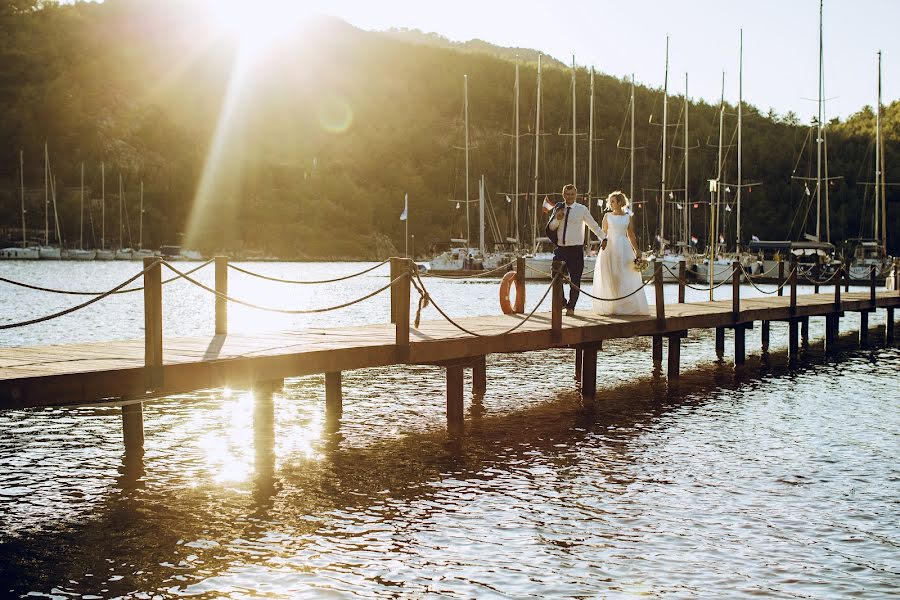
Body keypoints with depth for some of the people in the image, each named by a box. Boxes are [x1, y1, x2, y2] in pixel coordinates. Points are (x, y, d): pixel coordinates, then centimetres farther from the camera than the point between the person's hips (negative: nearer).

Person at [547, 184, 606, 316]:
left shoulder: (582, 209, 0)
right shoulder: (559, 209, 9)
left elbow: (593, 225, 9)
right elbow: (551, 228, 10)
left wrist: (603, 238, 9)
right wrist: (557, 219, -9)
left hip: (576, 249, -3)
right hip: (561, 249, 3)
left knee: (575, 279, 1)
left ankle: (570, 307, 11)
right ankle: (561, 301, 18)